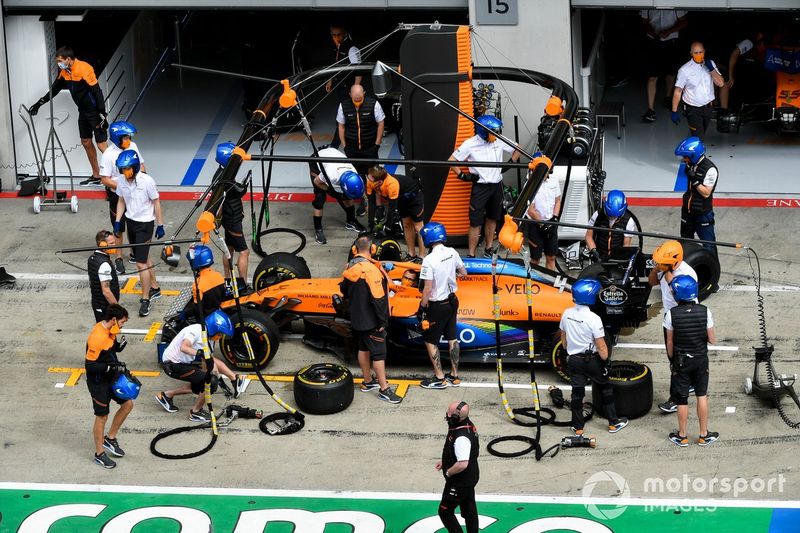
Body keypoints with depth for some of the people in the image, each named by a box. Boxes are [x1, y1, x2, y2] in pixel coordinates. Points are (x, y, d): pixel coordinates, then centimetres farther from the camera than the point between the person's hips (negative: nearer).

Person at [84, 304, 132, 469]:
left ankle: (110, 438, 29)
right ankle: (99, 454, 20)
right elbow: (90, 365, -26)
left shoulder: (109, 330, -2)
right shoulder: (97, 338, -29)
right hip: (98, 382, -9)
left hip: (111, 377, 9)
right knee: (102, 416, 4)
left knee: (128, 404, 13)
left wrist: (119, 346, -6)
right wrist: (109, 367, -33)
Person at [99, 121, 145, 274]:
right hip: (117, 196, -5)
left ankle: (134, 254, 36)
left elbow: (140, 164, 12)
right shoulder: (108, 155, -21)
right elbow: (104, 179, -18)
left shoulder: (133, 146, -4)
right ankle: (119, 259, 21)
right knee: (119, 230, 7)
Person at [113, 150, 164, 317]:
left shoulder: (147, 181, -20)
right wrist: (117, 221, 3)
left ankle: (145, 299, 1)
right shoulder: (122, 182, -4)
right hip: (130, 222, 6)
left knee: (141, 263, -9)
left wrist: (160, 225, -8)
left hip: (145, 224, -6)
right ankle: (155, 289, 35)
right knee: (144, 258, 19)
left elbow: (156, 203, -11)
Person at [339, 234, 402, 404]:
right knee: (378, 353, -1)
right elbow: (377, 299, -25)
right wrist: (383, 322, -18)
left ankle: (368, 381, 33)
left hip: (356, 318, 8)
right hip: (371, 321, -8)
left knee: (363, 348, 20)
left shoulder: (350, 267, 1)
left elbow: (344, 289, 15)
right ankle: (384, 389, 2)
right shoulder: (371, 269, -24)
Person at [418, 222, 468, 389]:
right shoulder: (452, 253, -5)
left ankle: (439, 378, 11)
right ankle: (454, 375, 24)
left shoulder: (429, 260, -24)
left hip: (437, 305, -7)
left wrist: (422, 307, -9)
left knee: (430, 341, 7)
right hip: (452, 300, 7)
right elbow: (463, 272, 8)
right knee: (452, 338, 16)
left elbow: (428, 288, -22)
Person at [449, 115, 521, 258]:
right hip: (480, 186, -4)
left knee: (492, 218, 14)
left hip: (497, 186, 4)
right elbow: (451, 160, -6)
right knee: (475, 222, -6)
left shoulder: (500, 141, -3)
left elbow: (517, 150, 15)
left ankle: (489, 249, 26)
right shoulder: (470, 144, -12)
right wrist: (462, 175, -9)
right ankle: (471, 254, -2)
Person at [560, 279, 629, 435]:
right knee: (605, 389, 14)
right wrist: (606, 360, -5)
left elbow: (563, 338, 8)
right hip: (592, 359, -4)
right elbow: (601, 346, -18)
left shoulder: (567, 314, -7)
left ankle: (578, 427, 19)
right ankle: (613, 423, 22)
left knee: (577, 392, 12)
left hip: (573, 359, 4)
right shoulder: (593, 319, -23)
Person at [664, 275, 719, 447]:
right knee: (702, 396, 14)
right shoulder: (704, 311, -13)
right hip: (701, 359, 1)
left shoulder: (672, 314, -17)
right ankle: (704, 435, 21)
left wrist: (671, 360, 8)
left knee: (682, 399, 10)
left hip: (681, 361, -1)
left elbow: (670, 342, -8)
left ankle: (682, 436, 21)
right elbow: (712, 339, -7)